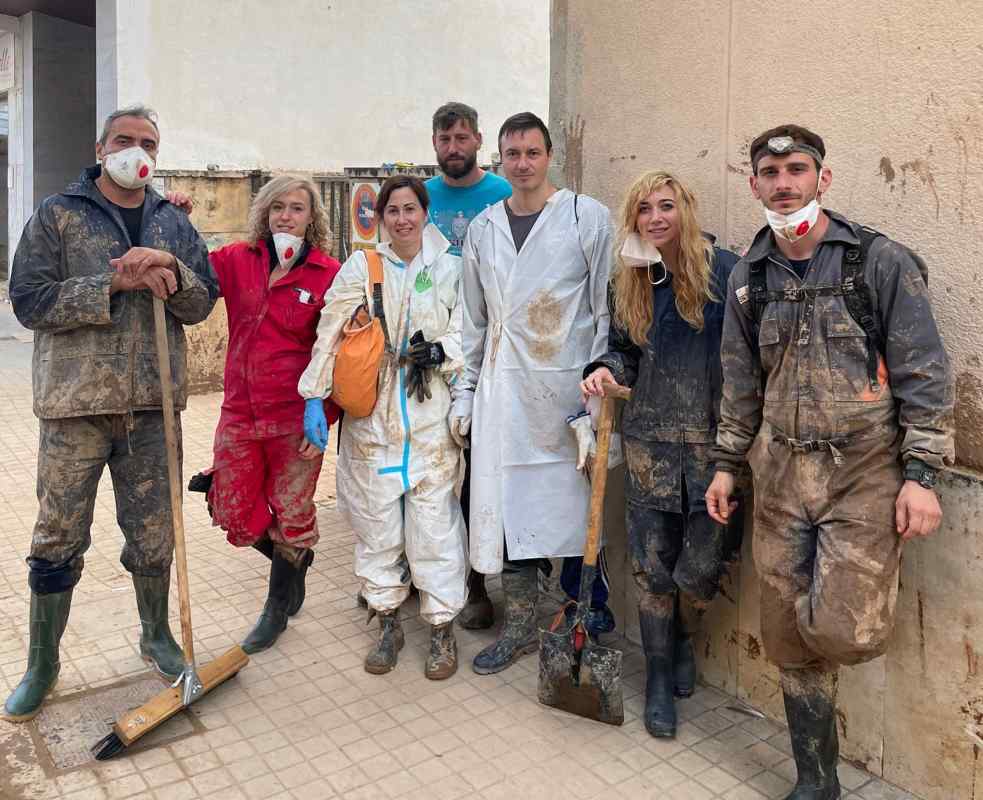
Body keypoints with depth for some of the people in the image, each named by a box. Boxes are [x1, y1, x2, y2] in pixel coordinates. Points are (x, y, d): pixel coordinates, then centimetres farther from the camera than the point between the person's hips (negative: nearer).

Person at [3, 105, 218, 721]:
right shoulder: (58, 215, 1)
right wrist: (115, 283, -17)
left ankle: (157, 635, 34)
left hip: (153, 403, 2)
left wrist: (171, 270, -15)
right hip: (75, 402, -2)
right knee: (59, 540, 7)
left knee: (154, 534, 13)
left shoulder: (174, 223, 11)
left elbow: (202, 304, 5)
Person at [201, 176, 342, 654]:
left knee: (292, 517, 10)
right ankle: (295, 563, 41)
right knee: (235, 518, 10)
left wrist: (324, 419, -9)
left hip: (295, 419, -3)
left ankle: (278, 607, 35)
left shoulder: (329, 275, -6)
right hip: (239, 414, 4)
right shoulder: (237, 260, 4)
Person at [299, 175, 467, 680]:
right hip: (370, 418, 1)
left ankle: (443, 630, 18)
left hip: (431, 418, 0)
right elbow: (329, 334, -1)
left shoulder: (450, 268, 5)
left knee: (433, 524, 1)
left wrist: (441, 351, -13)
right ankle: (388, 624, 26)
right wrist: (314, 397, -6)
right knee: (377, 523, 9)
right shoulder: (361, 266, 3)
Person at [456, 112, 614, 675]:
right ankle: (520, 626, 24)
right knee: (506, 504, 6)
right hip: (503, 387, 4)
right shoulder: (483, 228, 12)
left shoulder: (588, 216, -2)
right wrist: (466, 391, 13)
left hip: (568, 387, -4)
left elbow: (608, 309, -3)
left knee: (572, 503, 4)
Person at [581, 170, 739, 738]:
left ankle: (684, 642, 36)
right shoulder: (630, 282, 7)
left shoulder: (725, 270, -7)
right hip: (651, 438, 3)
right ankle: (659, 676, 27)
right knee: (653, 567, 7)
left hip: (714, 440, -3)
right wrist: (607, 370, -6)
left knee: (700, 569, 2)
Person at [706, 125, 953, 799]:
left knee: (843, 630, -15)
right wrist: (727, 465, 13)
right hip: (781, 473, 4)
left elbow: (923, 374, -6)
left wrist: (921, 476, -10)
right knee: (790, 639, 7)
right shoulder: (749, 277, 9)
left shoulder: (882, 261, -4)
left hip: (865, 472, -4)